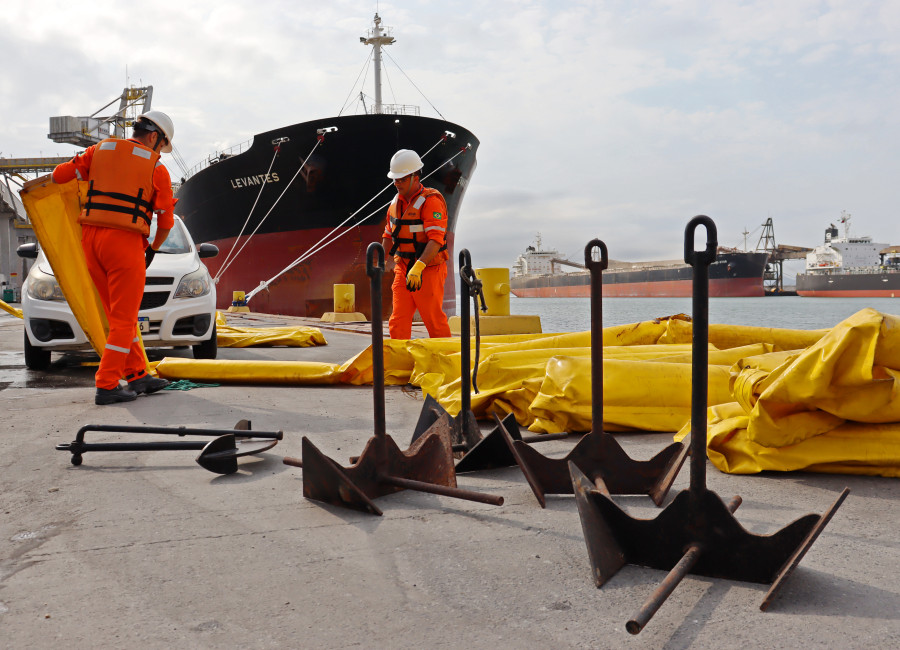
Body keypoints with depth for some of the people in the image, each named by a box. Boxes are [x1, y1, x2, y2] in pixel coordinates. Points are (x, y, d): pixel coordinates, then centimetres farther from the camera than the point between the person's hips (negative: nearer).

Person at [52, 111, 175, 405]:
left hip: (90, 237, 6)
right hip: (125, 240, -6)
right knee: (124, 319, 0)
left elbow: (61, 174, 9)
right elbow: (166, 221, 4)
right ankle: (106, 386, -1)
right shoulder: (156, 167, 3)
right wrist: (153, 249, 21)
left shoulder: (100, 149, 14)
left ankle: (137, 375, 21)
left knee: (120, 314, 15)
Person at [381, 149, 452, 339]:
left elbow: (435, 240, -24)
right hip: (403, 268, 7)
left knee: (434, 321, 1)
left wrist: (418, 267, -33)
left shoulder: (430, 201, -14)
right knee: (398, 321, 0)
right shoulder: (396, 202, 11)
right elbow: (389, 236, 22)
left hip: (428, 270, -6)